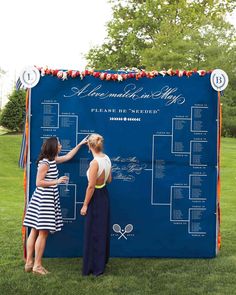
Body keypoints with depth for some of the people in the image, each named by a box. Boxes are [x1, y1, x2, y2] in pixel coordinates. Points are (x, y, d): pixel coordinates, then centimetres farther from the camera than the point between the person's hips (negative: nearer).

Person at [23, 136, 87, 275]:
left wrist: (80, 144, 31)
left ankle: (29, 263, 16)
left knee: (35, 231, 10)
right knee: (43, 233, -4)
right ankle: (37, 265, 4)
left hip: (49, 198, 10)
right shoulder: (45, 163, -14)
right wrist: (57, 181, -16)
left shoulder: (52, 160, 12)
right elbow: (39, 182, -16)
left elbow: (68, 156, 26)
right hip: (44, 199, -10)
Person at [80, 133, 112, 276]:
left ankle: (95, 267, 14)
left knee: (93, 233, 4)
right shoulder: (107, 159, 0)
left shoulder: (95, 163, -24)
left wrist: (85, 205, -15)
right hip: (105, 195, 9)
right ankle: (102, 261, 37)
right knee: (103, 230, 21)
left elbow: (91, 186, -22)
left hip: (96, 198, -8)